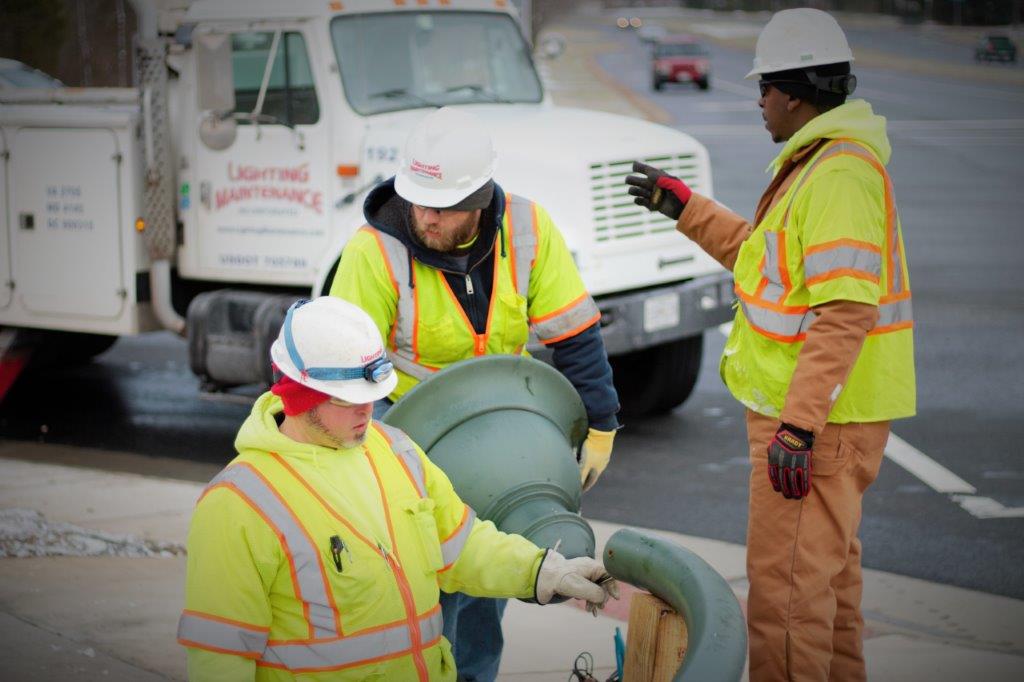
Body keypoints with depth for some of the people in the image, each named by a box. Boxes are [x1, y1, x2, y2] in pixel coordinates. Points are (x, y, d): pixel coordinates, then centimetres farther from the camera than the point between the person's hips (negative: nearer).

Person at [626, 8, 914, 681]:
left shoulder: (840, 174, -20)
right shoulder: (824, 160, 14)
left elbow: (844, 313, -27)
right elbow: (766, 256, 25)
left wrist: (797, 426, -28)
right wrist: (682, 204, 26)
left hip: (817, 421, -11)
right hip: (828, 414, 11)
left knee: (786, 581, -6)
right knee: (828, 569, 22)